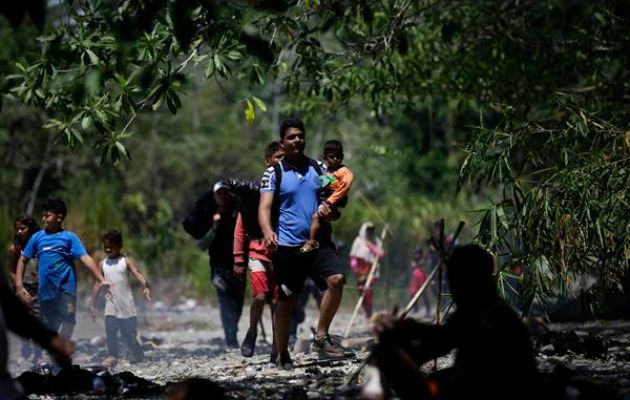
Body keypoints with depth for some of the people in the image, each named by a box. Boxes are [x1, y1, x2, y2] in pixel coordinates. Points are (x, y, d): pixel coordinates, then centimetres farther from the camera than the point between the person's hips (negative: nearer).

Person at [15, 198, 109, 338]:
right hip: (45, 293, 4)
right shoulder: (37, 237, 9)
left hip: (66, 291, -4)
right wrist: (19, 286, 2)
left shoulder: (69, 237, -1)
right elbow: (23, 260, 14)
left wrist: (101, 280, -21)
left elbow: (85, 258, -10)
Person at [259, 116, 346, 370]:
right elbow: (265, 208, -9)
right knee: (286, 302, 1)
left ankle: (321, 337, -10)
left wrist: (328, 210, -7)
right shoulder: (274, 173, 1)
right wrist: (268, 232, -29)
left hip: (319, 241, 3)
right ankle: (282, 356, 14)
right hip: (288, 245, -2)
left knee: (336, 279, -22)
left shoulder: (318, 168, 12)